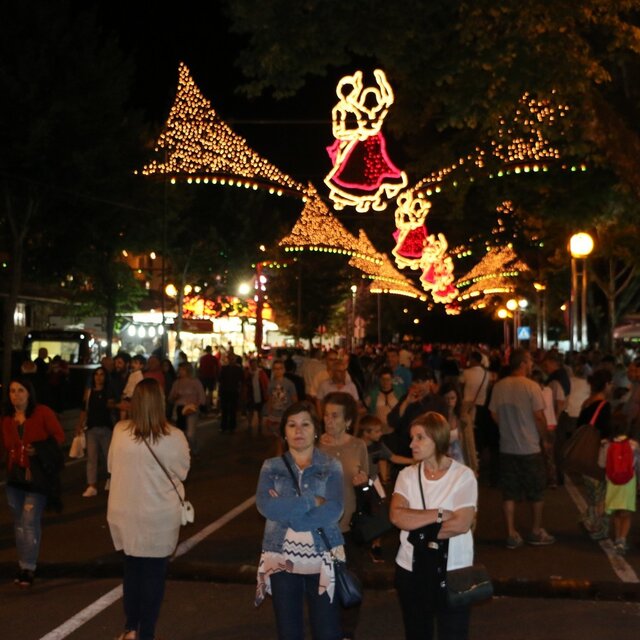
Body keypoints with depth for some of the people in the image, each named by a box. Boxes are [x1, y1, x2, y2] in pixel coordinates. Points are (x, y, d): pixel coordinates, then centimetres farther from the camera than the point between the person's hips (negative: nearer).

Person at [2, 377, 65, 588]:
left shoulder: (42, 413, -8)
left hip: (38, 476, -5)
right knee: (19, 522, 11)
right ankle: (23, 565, 23)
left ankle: (29, 568, -2)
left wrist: (39, 450, -19)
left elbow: (59, 436, -8)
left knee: (30, 522, -9)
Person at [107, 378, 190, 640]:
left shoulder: (119, 431, -11)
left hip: (125, 515, 3)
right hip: (160, 517, -3)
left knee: (132, 570, 20)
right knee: (154, 574, 11)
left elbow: (112, 466, 5)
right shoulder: (174, 437, -17)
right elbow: (182, 472, -1)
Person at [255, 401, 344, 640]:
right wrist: (311, 501, -16)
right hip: (282, 558, 1)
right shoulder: (271, 467, 4)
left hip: (323, 559, -1)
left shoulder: (331, 467, 1)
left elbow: (333, 510, -14)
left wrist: (287, 512, -15)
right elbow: (265, 505, -14)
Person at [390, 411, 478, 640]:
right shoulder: (407, 475, 0)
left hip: (453, 571, -4)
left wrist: (419, 529, -12)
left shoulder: (463, 475, -10)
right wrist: (439, 514, -20)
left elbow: (461, 524, -19)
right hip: (411, 569, 4)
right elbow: (396, 516, -15)